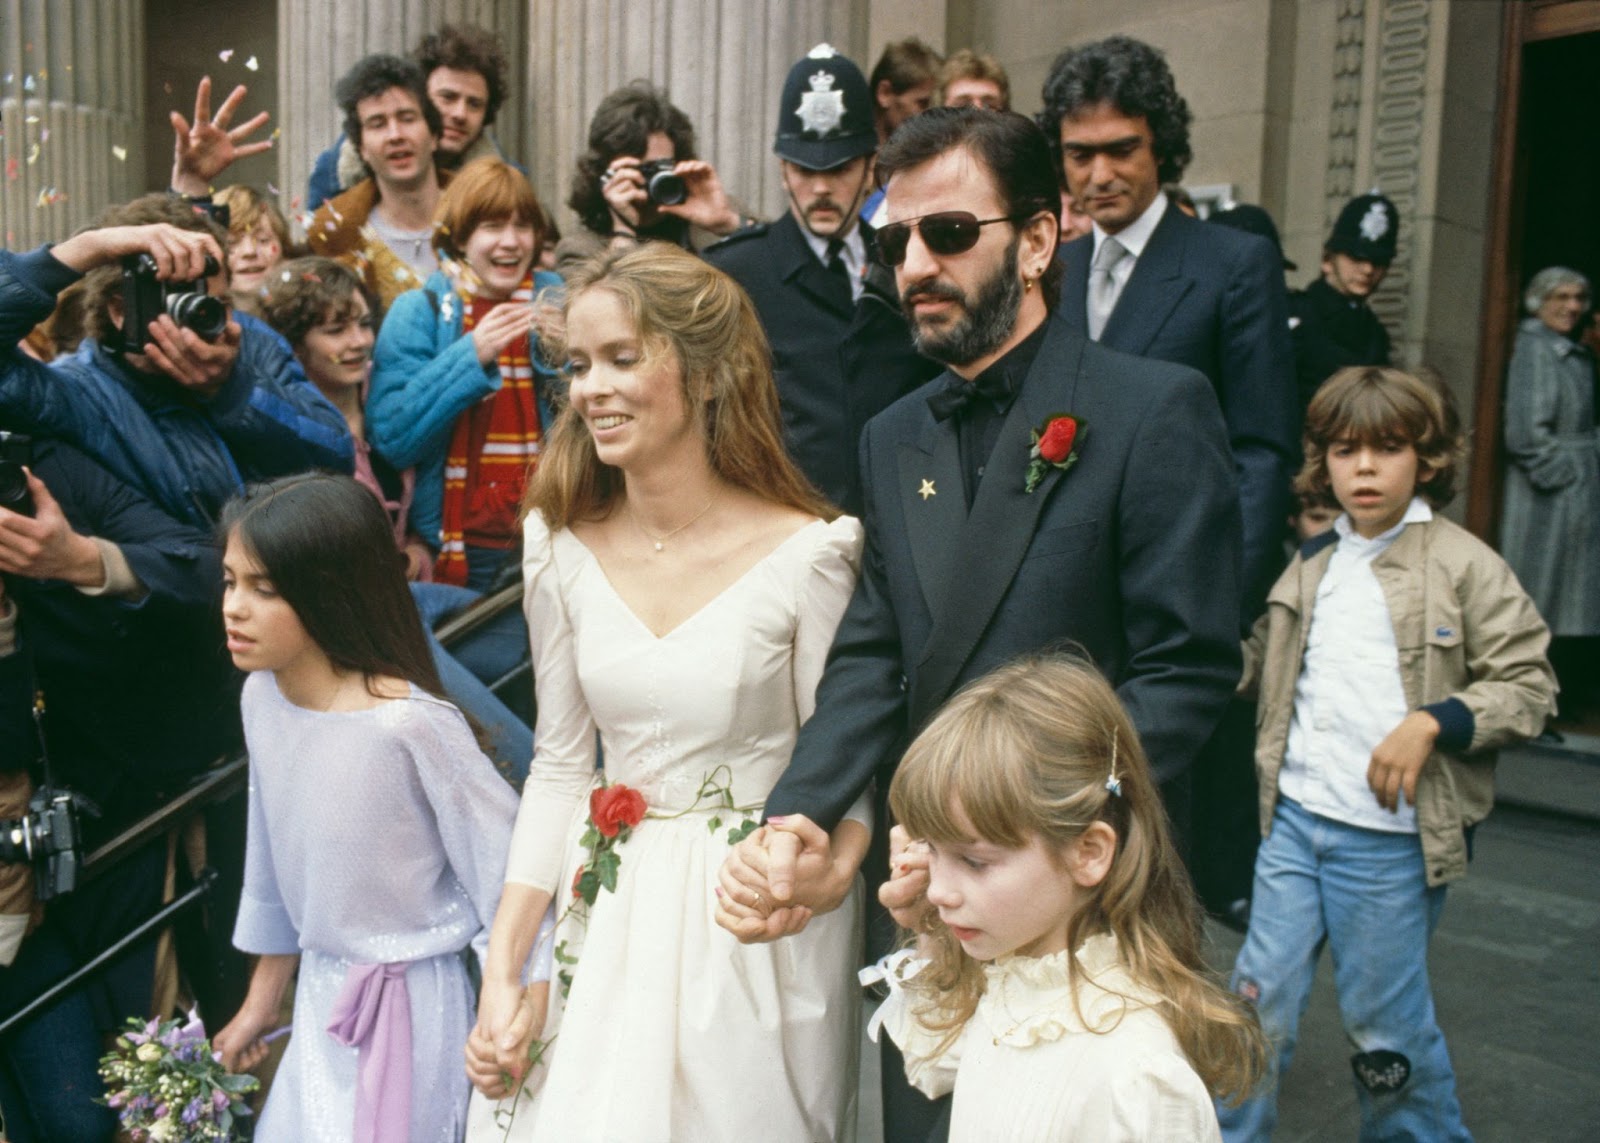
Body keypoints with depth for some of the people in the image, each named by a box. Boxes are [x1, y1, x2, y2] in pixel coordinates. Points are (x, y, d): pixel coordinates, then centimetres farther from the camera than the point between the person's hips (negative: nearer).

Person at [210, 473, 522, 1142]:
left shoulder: (409, 722, -27)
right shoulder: (261, 696, -5)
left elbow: (505, 858, -20)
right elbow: (271, 853, 8)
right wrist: (263, 997, 17)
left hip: (411, 1002, -6)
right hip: (321, 989, 6)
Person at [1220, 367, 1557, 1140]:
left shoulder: (1464, 567, -6)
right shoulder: (1311, 566, 11)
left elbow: (1529, 684, -8)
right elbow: (1258, 667, 25)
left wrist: (1432, 722, -19)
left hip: (1391, 834, -5)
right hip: (1294, 818, 5)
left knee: (1383, 1019, 7)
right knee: (1261, 994, 10)